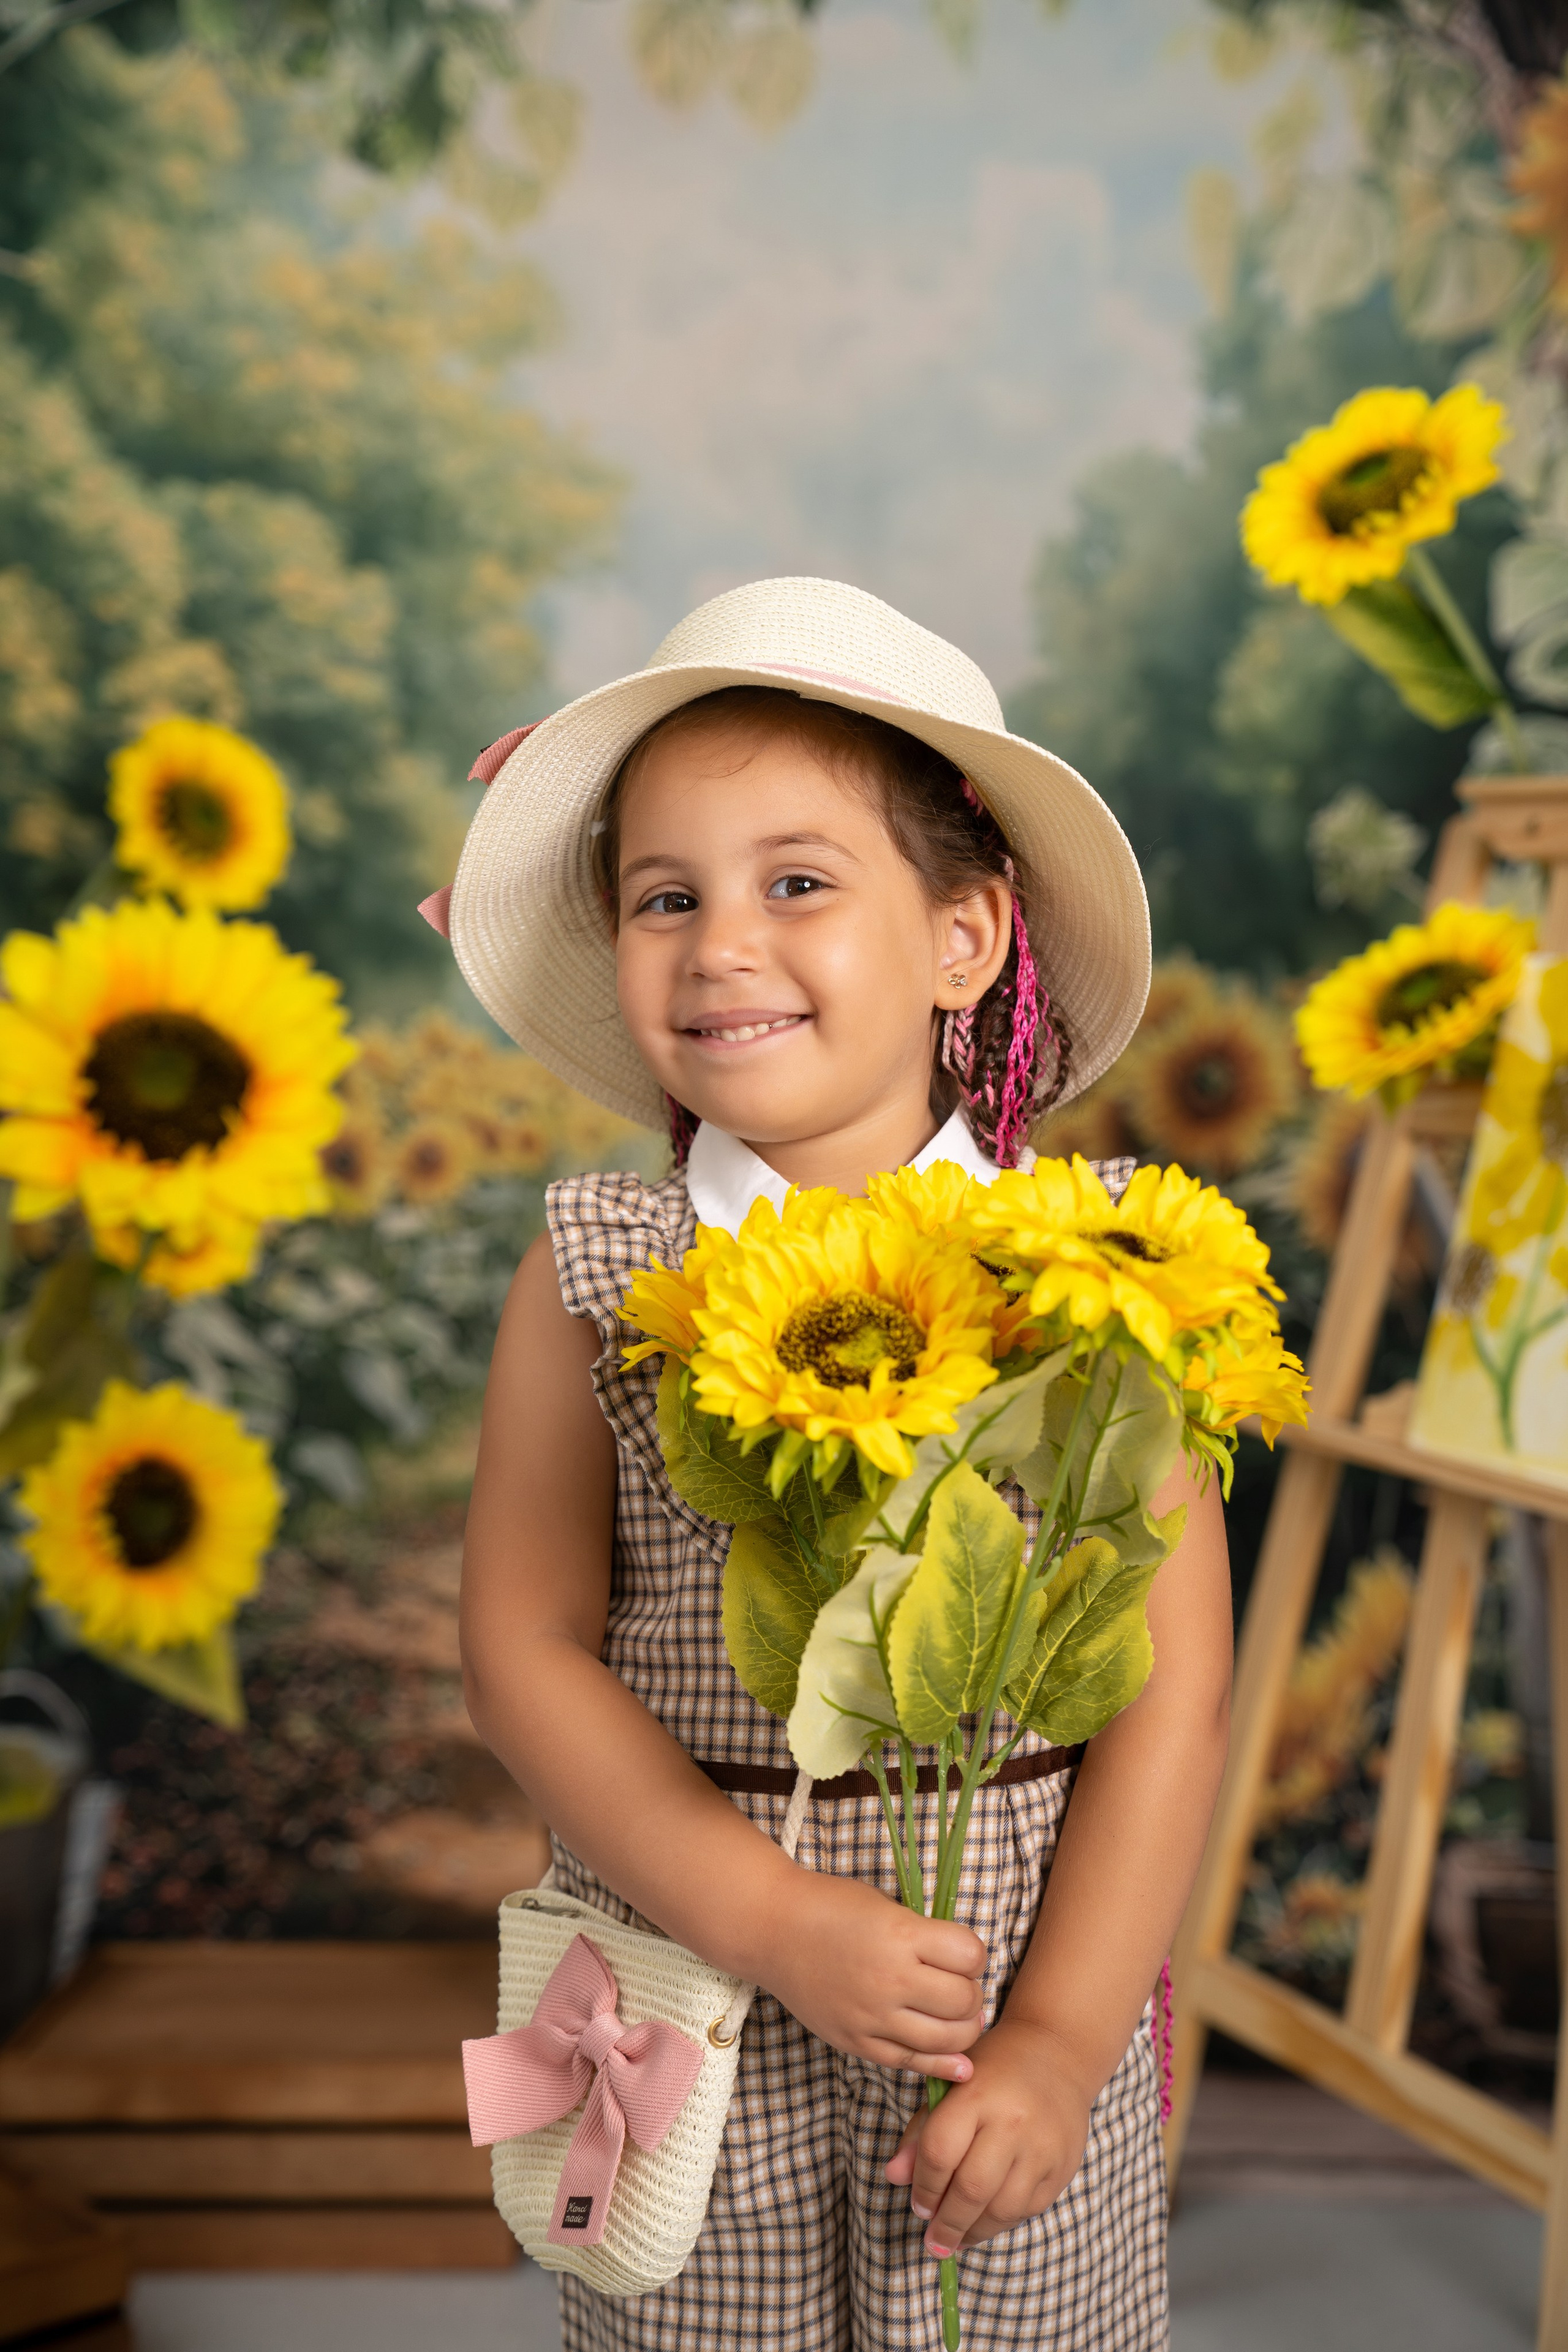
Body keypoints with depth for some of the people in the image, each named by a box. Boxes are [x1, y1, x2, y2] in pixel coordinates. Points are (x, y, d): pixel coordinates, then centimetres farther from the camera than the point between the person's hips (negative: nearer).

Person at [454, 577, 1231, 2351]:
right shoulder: (594, 1271, -5)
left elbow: (1173, 1675, -8)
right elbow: (522, 1650, -7)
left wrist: (1060, 2037, -11)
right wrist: (772, 1919, -16)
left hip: (1031, 1996, 0)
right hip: (687, 2011, 1)